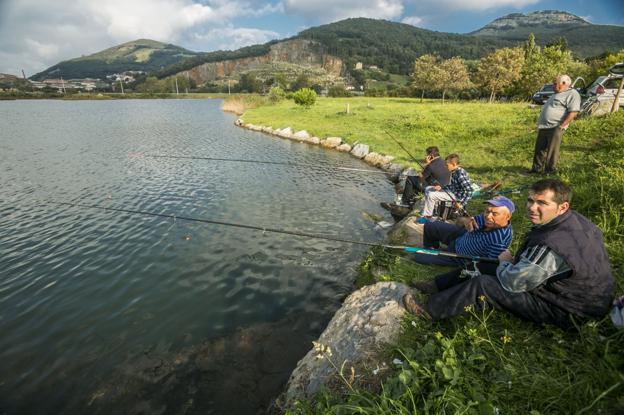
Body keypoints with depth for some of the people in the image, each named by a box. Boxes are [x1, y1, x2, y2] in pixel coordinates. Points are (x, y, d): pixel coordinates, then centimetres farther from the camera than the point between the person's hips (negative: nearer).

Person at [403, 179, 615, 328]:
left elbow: (511, 282, -26)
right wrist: (514, 261, 2)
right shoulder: (576, 218, -6)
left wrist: (505, 262, -5)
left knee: (482, 284, -14)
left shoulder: (550, 246, -36)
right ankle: (436, 285, 17)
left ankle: (430, 310, 1)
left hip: (566, 310, -9)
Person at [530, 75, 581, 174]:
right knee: (539, 149, 8)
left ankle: (551, 170, 4)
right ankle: (537, 168, 14)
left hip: (555, 128, -9)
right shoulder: (556, 94, 25)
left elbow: (573, 112, -15)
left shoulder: (572, 94, -5)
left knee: (552, 151, -4)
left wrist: (561, 126, -21)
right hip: (543, 127, 9)